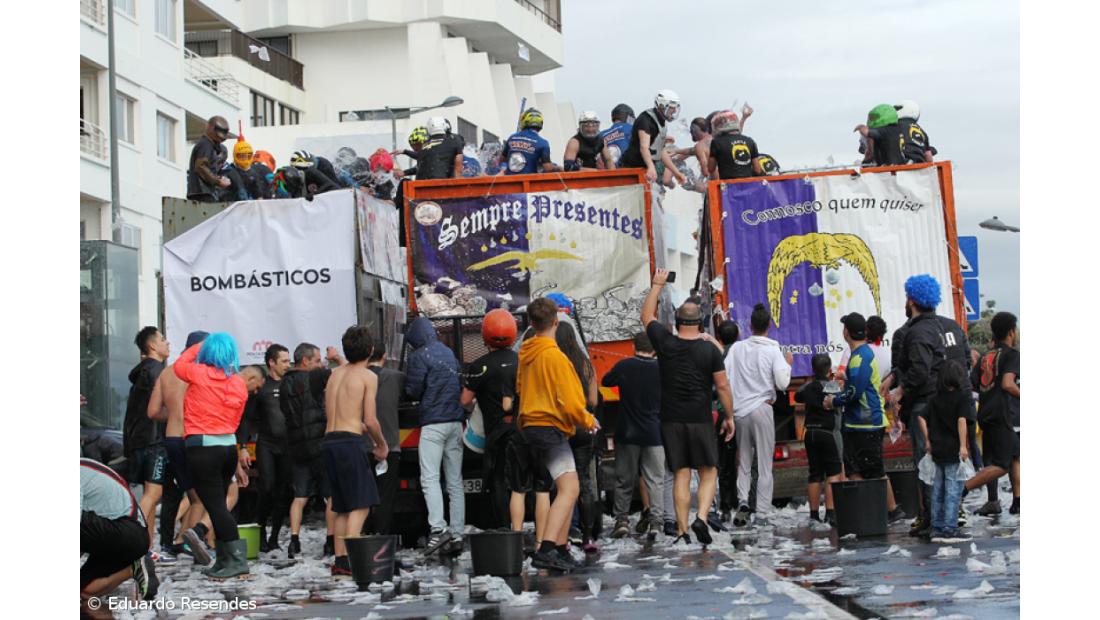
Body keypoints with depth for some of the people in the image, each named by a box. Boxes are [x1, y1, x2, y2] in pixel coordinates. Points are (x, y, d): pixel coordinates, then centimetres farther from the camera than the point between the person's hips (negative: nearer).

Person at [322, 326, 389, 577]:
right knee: (361, 505, -7)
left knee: (343, 507, 15)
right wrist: (382, 445, 7)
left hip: (329, 441, 8)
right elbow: (370, 421, -10)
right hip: (350, 442, -7)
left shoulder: (336, 373, 16)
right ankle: (350, 561, -17)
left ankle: (340, 560, 14)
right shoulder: (368, 376, -4)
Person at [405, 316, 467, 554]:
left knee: (429, 478, -12)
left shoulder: (419, 356, -5)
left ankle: (438, 528, -27)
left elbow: (413, 390, -6)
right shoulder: (448, 353, 18)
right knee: (455, 481, 6)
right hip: (456, 422, 7)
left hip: (433, 423, -7)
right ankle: (457, 533, 3)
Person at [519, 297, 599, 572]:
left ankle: (561, 549, 17)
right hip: (551, 427, -9)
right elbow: (568, 401, -17)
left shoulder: (525, 355, 11)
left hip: (532, 424, 9)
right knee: (569, 489, -18)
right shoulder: (554, 356, -14)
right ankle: (545, 551, -31)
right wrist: (588, 421, 2)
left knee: (567, 489, 17)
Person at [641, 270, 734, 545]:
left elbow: (647, 315, 16)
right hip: (700, 419, -2)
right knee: (708, 473, 6)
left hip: (671, 419, 2)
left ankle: (682, 531, 1)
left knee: (681, 475, 4)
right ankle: (701, 517, -15)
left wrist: (657, 285, 25)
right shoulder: (710, 349, -4)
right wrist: (729, 417, 9)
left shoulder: (665, 344, 0)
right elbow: (723, 386, -2)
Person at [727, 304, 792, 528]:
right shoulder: (773, 350, -6)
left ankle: (742, 500, -5)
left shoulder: (737, 348, 2)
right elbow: (782, 383, -11)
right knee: (764, 465, 5)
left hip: (740, 410, 2)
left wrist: (730, 403, 16)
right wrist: (788, 364, 6)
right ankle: (762, 514, 4)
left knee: (743, 461, 15)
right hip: (762, 407, -2)